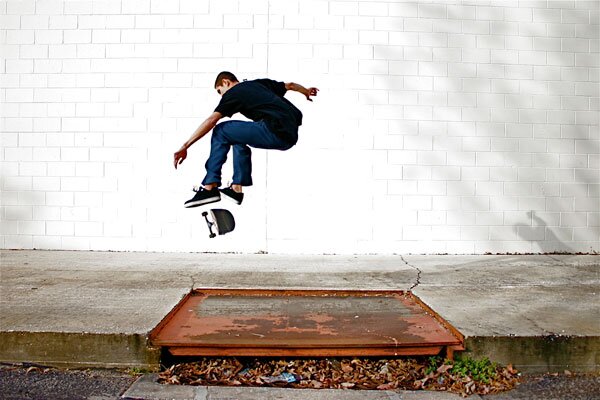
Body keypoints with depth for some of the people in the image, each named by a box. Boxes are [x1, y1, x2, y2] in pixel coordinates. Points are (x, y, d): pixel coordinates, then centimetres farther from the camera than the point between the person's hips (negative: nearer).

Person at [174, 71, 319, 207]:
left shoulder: (233, 93, 5)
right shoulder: (260, 83, 26)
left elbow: (211, 120, -5)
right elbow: (290, 85, 37)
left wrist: (185, 146, -6)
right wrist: (306, 91, 58)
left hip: (276, 132, -9)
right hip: (291, 135, 9)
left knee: (221, 132, 4)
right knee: (238, 136, 27)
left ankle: (210, 188, 1)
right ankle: (237, 188, 24)